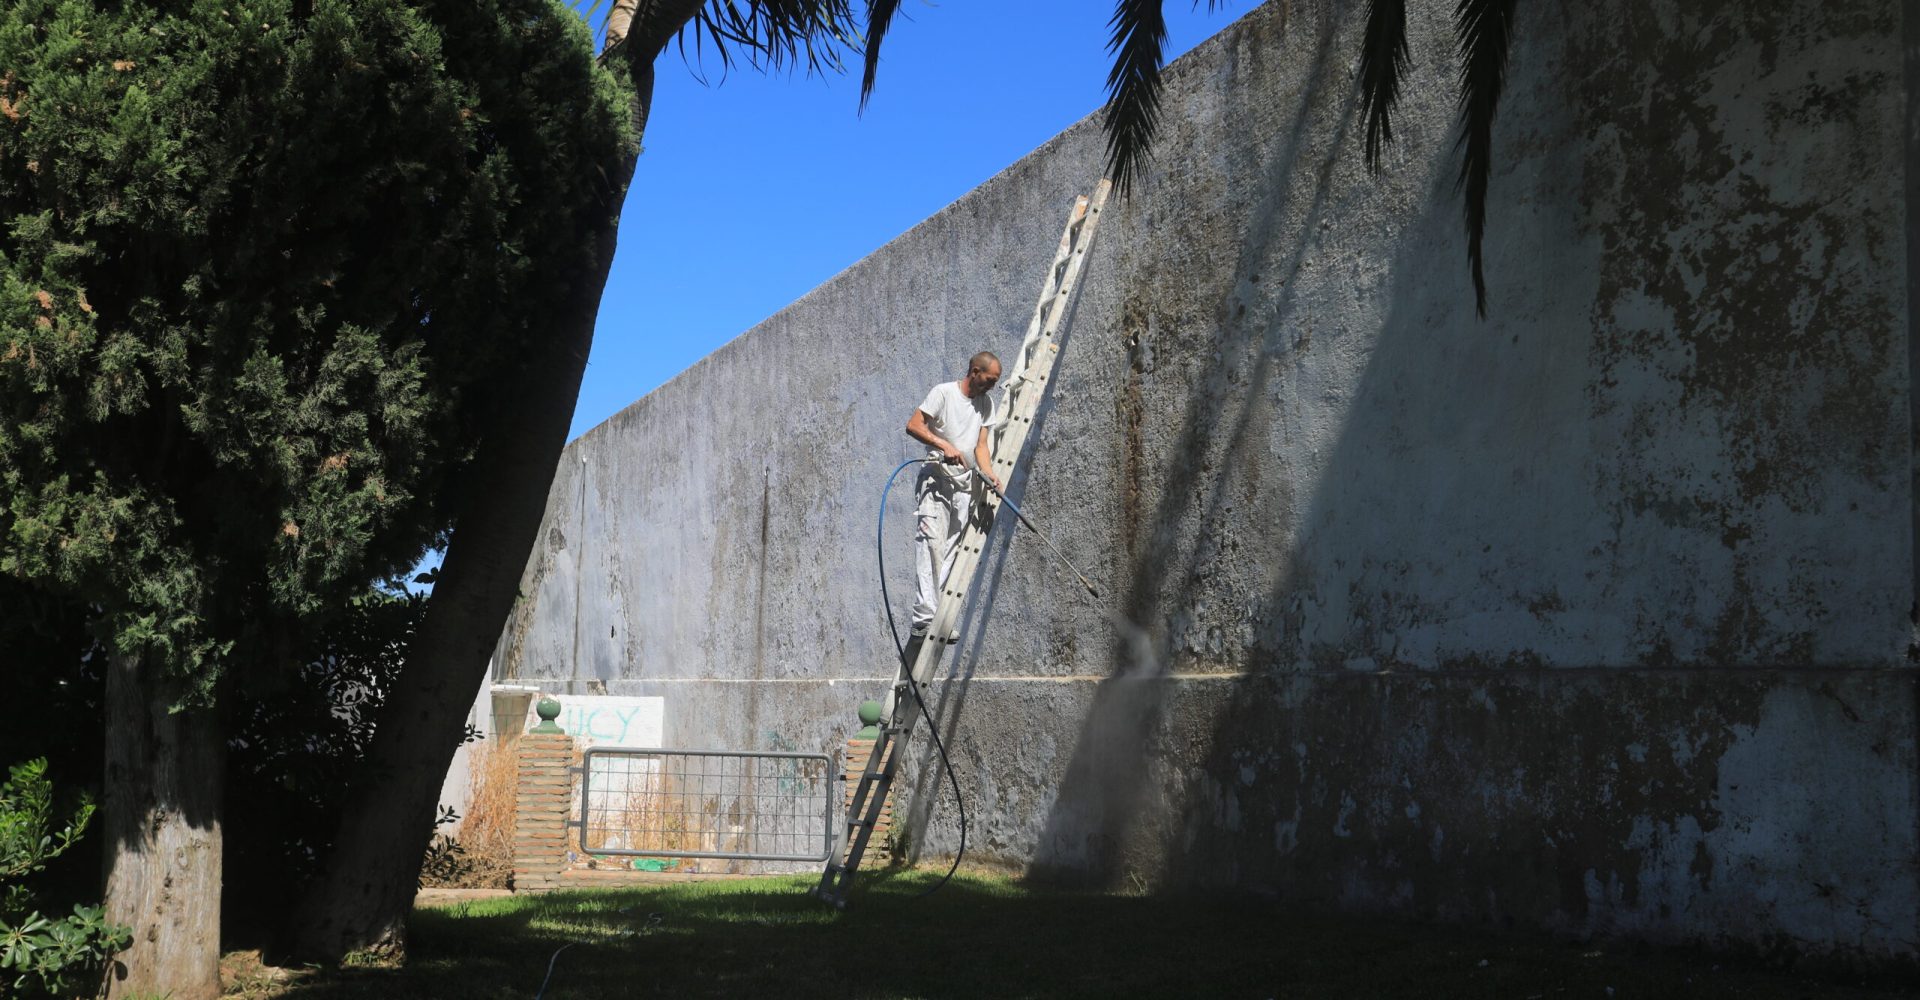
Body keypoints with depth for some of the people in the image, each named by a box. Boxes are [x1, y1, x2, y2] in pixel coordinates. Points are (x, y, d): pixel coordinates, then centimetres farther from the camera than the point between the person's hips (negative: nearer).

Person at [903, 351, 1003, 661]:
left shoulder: (986, 403, 15)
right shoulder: (944, 392, -5)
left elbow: (981, 444, 11)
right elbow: (913, 425, -11)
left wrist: (989, 473, -7)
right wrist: (944, 445, -22)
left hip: (965, 484, 7)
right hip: (936, 478, -7)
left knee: (951, 551, 3)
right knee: (931, 544, -18)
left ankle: (936, 619, 5)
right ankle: (925, 618, -25)